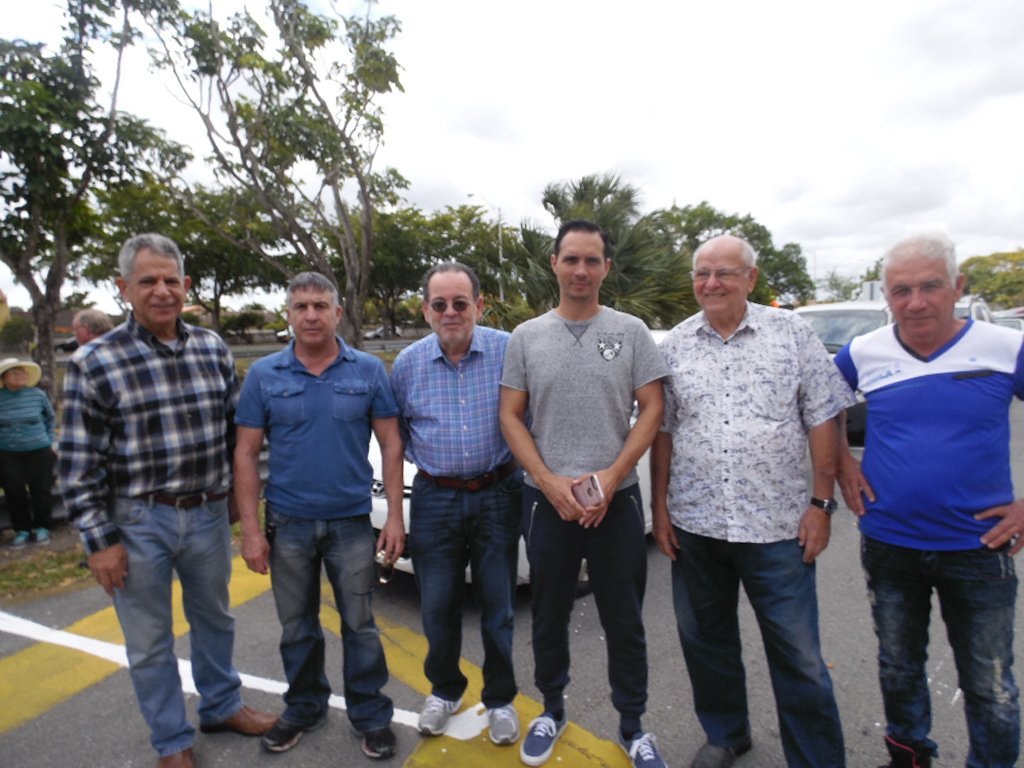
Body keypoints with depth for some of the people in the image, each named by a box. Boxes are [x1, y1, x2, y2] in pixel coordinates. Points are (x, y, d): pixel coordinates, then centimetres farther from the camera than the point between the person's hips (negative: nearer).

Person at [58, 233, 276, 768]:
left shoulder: (212, 348, 1)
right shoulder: (94, 363, -11)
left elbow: (237, 427, 9)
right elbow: (78, 463, -9)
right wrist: (99, 539, -10)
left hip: (209, 514, 4)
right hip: (138, 522, -3)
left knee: (214, 620, 21)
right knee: (150, 641, 13)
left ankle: (222, 706, 44)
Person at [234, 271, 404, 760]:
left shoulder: (368, 370, -3)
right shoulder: (264, 375, -1)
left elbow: (390, 445, -2)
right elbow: (246, 455, 0)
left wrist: (395, 515, -7)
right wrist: (250, 529, -5)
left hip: (352, 522, -1)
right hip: (288, 524, 2)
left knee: (360, 626, 10)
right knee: (297, 627, 17)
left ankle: (371, 715, 29)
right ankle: (304, 707, 39)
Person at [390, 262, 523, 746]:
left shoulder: (508, 351, -8)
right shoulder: (407, 363, 0)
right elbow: (396, 430, 12)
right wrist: (427, 460, 2)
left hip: (498, 494, -1)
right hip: (435, 500, 2)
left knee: (498, 607, 11)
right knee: (438, 608, 13)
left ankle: (500, 700, 34)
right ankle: (445, 691, 39)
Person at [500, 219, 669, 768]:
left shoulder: (631, 332, 1)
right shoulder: (526, 337, 3)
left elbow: (651, 409, -2)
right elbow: (511, 417, 1)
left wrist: (611, 477, -12)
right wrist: (551, 481, -11)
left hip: (617, 500, 0)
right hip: (546, 501, 1)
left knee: (624, 621, 12)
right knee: (549, 616, 16)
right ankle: (552, 710, 38)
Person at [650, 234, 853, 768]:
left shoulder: (791, 333, -1)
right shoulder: (674, 345, 5)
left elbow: (822, 420, 0)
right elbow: (661, 431, 7)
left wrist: (821, 503, -5)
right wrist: (659, 506, 4)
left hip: (778, 525, -2)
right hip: (694, 525, 3)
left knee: (799, 658, 6)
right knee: (705, 642, 18)